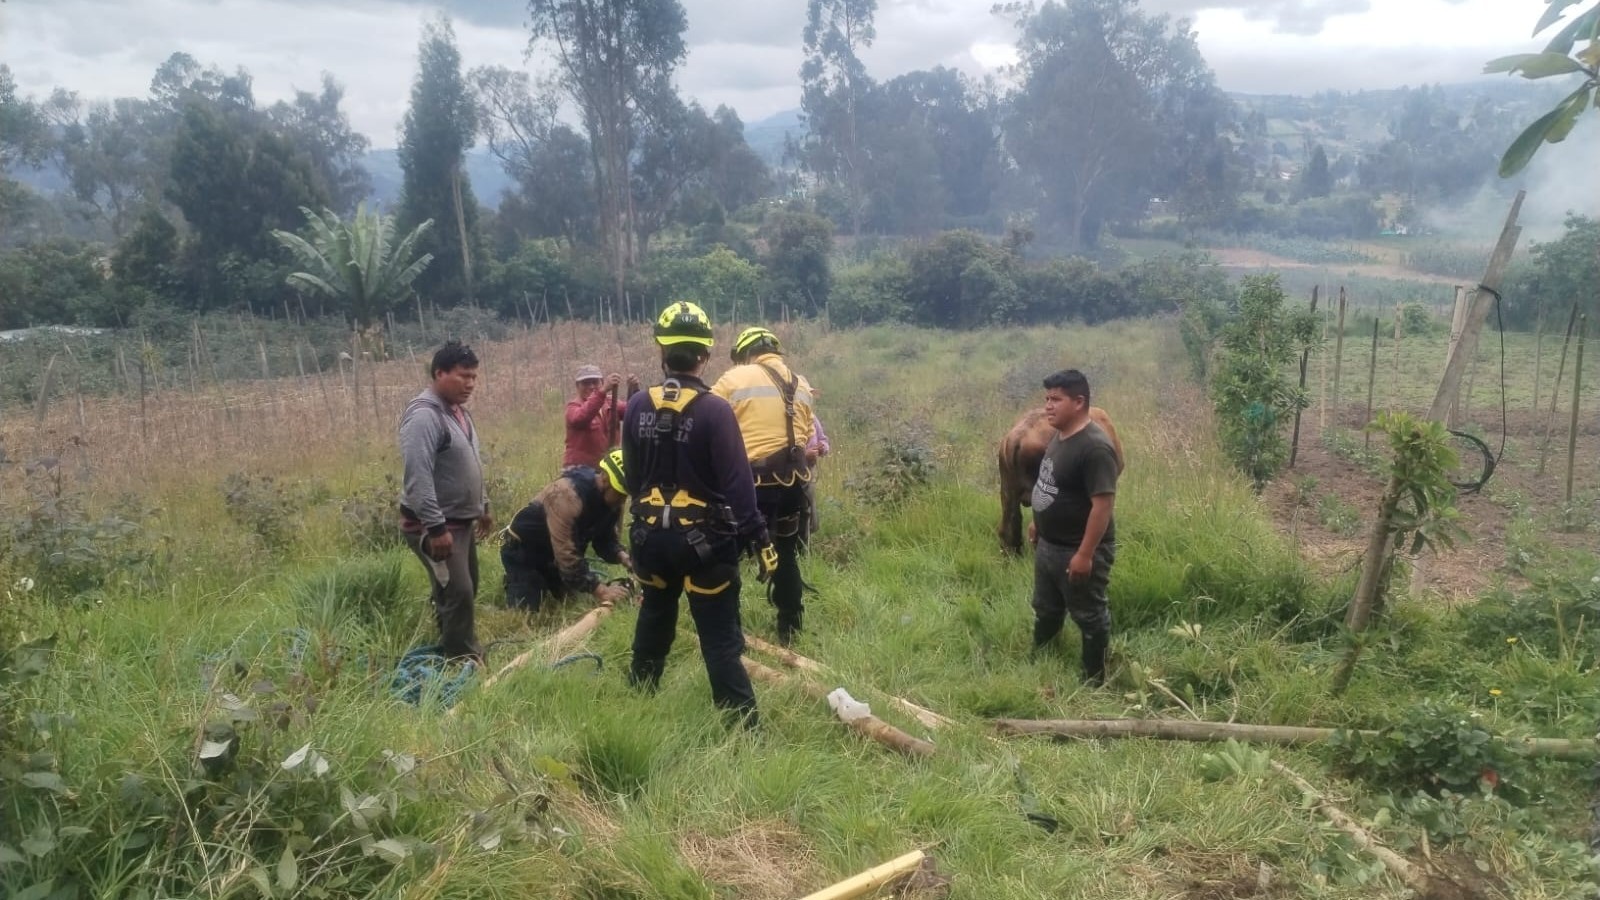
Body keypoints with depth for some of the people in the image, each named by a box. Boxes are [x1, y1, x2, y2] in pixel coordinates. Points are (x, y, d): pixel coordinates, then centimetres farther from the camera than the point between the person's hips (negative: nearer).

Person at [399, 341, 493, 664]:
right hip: (433, 525, -10)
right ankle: (464, 661, 2)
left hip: (461, 519, 10)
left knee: (465, 589, 18)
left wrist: (483, 506, 23)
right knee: (457, 592, -10)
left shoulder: (458, 411, 10)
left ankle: (460, 650, 32)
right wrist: (436, 527, -29)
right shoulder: (424, 415, -22)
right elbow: (418, 477, -27)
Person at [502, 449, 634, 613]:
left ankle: (544, 581, 31)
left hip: (552, 555, 7)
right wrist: (599, 590, -40)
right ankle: (513, 581, 17)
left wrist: (622, 556, -24)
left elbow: (606, 539, -1)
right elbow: (566, 553, -40)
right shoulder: (568, 494, -37)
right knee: (526, 611, -13)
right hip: (523, 551, -7)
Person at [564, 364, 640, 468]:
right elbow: (580, 418, -30)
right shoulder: (574, 406, -5)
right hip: (580, 469, -5)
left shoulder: (610, 403, 9)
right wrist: (603, 391, -41)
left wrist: (633, 390, -30)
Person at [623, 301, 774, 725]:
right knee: (721, 638, 0)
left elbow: (631, 476, 9)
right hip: (705, 540, -5)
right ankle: (742, 723, 3)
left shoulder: (637, 407, -1)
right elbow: (737, 482, -17)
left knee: (653, 623, 24)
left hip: (651, 536, 5)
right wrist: (758, 538, -12)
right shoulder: (714, 410, -17)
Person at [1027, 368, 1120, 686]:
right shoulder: (1059, 437, 4)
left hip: (1077, 551, -9)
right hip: (1048, 545, 9)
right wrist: (1037, 521, 23)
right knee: (1045, 608, 24)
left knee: (1089, 616, 10)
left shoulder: (1094, 447, -26)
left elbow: (1103, 503, -27)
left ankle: (1094, 678, 26)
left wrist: (1085, 554, -26)